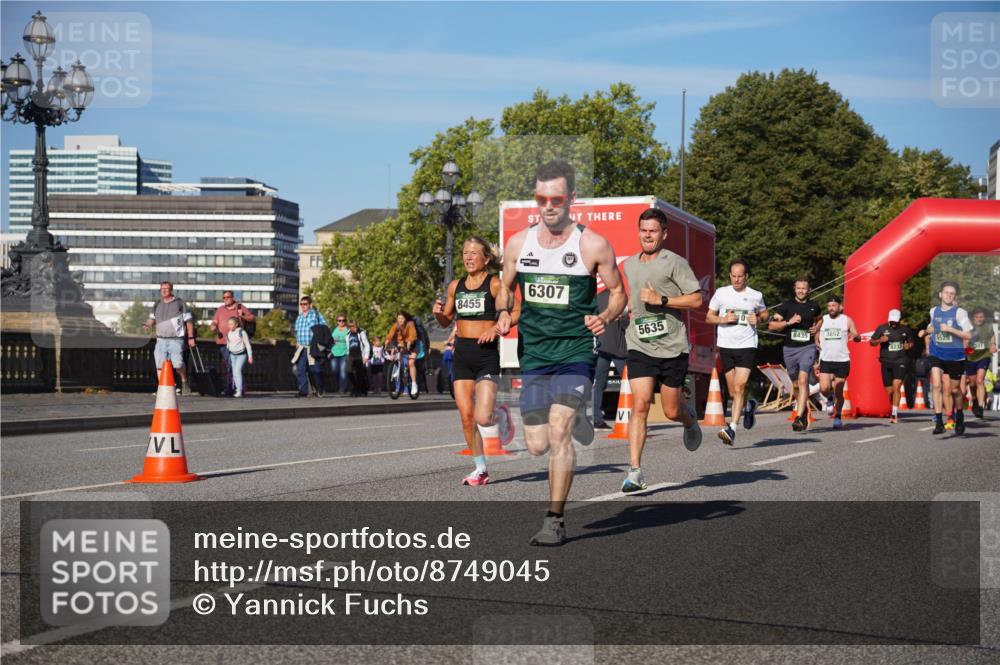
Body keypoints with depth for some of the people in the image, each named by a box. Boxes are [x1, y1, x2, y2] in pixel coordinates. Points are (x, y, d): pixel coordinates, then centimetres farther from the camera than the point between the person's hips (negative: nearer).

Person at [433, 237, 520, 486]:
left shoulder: (494, 284, -4)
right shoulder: (455, 286, 11)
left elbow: (518, 312, -10)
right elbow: (446, 322, 20)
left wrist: (498, 327, -24)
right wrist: (438, 313, -1)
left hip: (487, 355, -5)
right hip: (461, 354, 5)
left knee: (483, 417, -13)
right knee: (466, 417, -1)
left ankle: (501, 415, 23)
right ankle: (480, 469, 12)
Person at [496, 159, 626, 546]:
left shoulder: (593, 245, -6)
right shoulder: (518, 244, 4)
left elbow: (618, 293, 4)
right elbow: (505, 289, 17)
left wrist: (605, 318, -17)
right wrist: (503, 314, -5)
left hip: (575, 352, -4)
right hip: (533, 355, 4)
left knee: (558, 430, -20)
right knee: (537, 447, 5)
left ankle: (555, 521, -10)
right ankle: (578, 422, 41)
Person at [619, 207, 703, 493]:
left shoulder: (674, 262, -5)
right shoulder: (628, 265, 12)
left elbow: (696, 299, -10)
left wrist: (662, 300, -17)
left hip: (673, 348, -3)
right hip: (640, 348, 3)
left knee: (671, 412, 6)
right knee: (640, 404, -14)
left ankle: (690, 419, 44)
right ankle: (634, 471, -14)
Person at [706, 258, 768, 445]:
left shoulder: (756, 296, 3)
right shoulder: (721, 293, 3)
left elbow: (765, 314, 20)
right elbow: (709, 317, 9)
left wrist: (758, 319, -3)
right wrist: (723, 319, -10)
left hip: (747, 346, -2)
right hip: (726, 346, 2)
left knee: (739, 387, -15)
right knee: (732, 391, 9)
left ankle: (732, 429, -18)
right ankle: (748, 406, 42)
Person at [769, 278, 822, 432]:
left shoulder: (813, 307, 7)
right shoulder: (786, 306, 1)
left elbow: (820, 318, 30)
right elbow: (771, 325, -3)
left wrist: (816, 327, 8)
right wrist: (789, 322, -15)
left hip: (807, 347, -2)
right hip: (789, 348, 2)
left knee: (803, 379, -20)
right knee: (796, 384, 12)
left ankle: (799, 418, -25)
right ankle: (804, 409, 37)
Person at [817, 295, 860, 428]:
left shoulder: (847, 320, 3)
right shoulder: (822, 320, 7)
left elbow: (858, 337, 1)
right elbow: (816, 334, 19)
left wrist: (855, 336, -23)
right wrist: (817, 342, -3)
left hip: (842, 360, -1)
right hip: (826, 360, 1)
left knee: (838, 392, 2)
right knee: (824, 388, -14)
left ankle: (838, 417, 20)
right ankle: (830, 398, 21)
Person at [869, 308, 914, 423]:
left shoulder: (905, 329, 7)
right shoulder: (882, 328, 4)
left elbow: (911, 342, 21)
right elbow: (871, 342, 7)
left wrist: (908, 345, -2)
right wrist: (880, 340, -13)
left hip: (900, 362, -2)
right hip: (886, 362, 2)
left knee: (896, 387, -17)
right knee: (889, 391, 6)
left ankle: (894, 414, -17)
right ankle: (895, 411, 28)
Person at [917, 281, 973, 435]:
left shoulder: (959, 312, -9)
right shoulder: (934, 311, 4)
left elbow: (968, 335, -12)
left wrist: (950, 329, -22)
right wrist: (926, 331, 5)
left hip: (955, 356, -2)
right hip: (936, 354, 2)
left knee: (954, 389, 9)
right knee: (936, 385, -16)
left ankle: (959, 414, 37)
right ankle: (939, 421, -15)